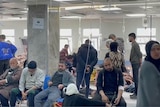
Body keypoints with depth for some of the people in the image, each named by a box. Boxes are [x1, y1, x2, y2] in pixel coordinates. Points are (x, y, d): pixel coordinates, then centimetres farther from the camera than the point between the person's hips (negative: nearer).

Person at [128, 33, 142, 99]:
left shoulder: (135, 45, -14)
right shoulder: (133, 45, 16)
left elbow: (140, 54, -18)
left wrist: (140, 63, -18)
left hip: (136, 64, -10)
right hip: (134, 63, 10)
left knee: (136, 78, -8)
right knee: (135, 78, 13)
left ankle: (137, 94, -7)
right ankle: (136, 93, 19)